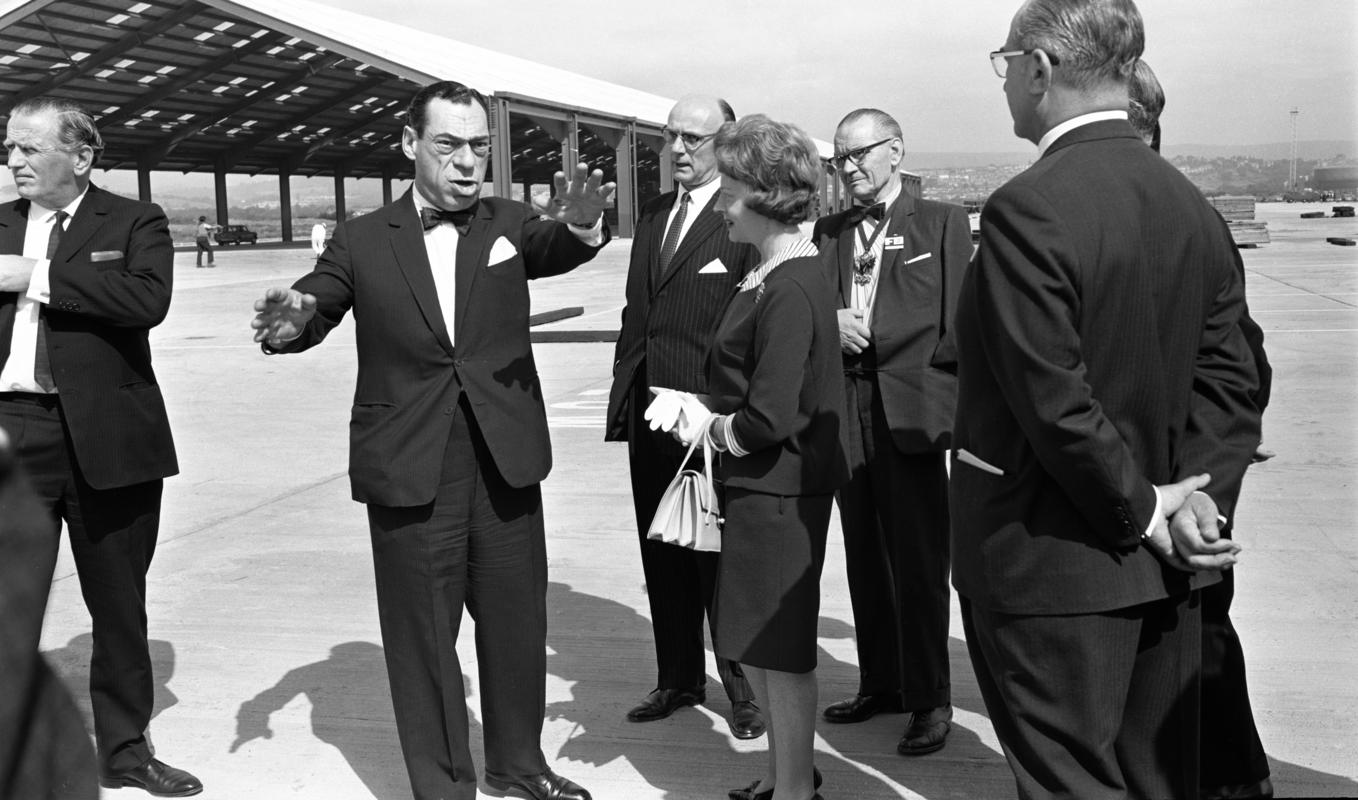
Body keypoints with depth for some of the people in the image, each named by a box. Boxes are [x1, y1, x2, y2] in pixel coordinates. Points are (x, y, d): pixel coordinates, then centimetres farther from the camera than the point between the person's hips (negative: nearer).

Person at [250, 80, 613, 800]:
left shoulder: (508, 224, 5)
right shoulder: (362, 241, 4)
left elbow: (551, 250, -14)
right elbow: (315, 310, 3)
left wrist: (580, 227, -37)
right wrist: (287, 323, -21)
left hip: (505, 461, 2)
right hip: (409, 470, -1)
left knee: (516, 619, 14)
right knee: (422, 632, 7)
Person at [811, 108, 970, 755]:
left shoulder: (942, 224, 2)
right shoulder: (827, 231, 15)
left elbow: (955, 327, -3)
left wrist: (867, 339, -8)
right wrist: (829, 323, -8)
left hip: (911, 410, -4)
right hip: (845, 412, 5)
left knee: (919, 564, -1)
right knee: (864, 560, 12)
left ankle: (929, 699, 11)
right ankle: (879, 683, 25)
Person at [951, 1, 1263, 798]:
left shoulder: (1027, 210, -19)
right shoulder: (1195, 208, 5)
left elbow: (1054, 403, -22)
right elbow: (1229, 380, 4)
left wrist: (1147, 511, -10)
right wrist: (1199, 493, -3)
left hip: (1051, 565, -7)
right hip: (1166, 576, 8)